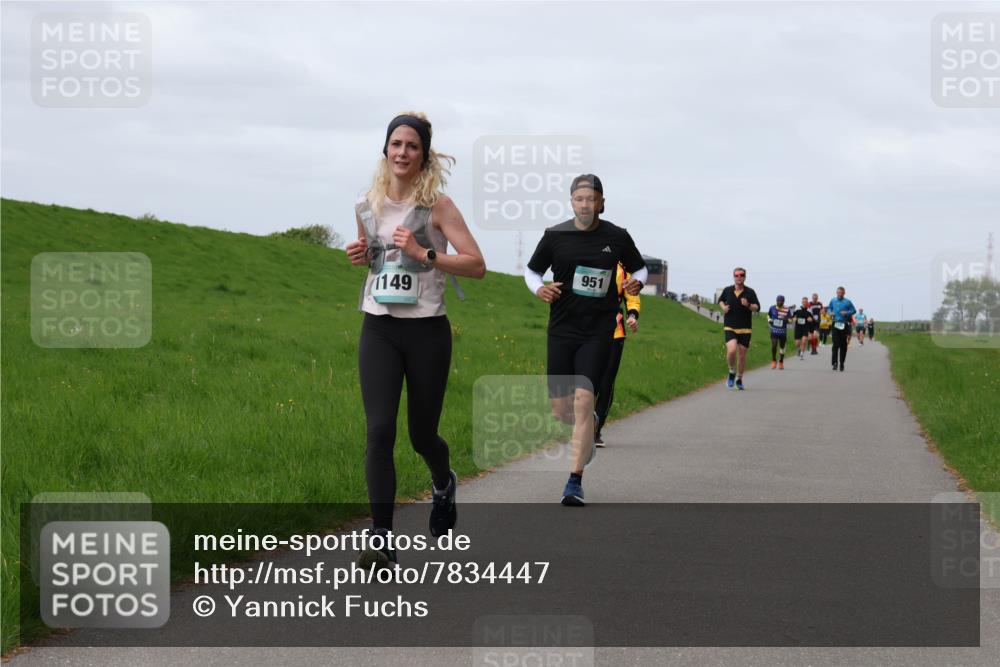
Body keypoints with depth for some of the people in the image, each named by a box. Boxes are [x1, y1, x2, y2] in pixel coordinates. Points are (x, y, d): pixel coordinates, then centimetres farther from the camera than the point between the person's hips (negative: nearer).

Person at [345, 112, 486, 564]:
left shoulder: (437, 205, -7)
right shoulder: (367, 206, 6)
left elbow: (477, 265, -11)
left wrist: (424, 254, -21)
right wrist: (360, 256, 3)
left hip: (426, 331, -3)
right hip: (378, 329, 3)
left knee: (421, 434, 10)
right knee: (379, 431, -12)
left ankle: (443, 484, 46)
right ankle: (383, 541, -10)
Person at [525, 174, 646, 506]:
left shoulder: (617, 237, 0)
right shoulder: (555, 236, 0)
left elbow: (639, 268, 15)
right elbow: (531, 270, 13)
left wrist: (637, 283, -8)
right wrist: (539, 289, -9)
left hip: (598, 332, -2)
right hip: (562, 329, 2)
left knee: (583, 400, -15)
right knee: (560, 408, 4)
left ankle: (575, 482, -10)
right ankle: (590, 426, 43)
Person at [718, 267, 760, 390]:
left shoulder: (750, 292, -2)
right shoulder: (727, 290, 3)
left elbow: (757, 308, -4)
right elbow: (721, 300, 23)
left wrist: (748, 305, -23)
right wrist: (723, 307, 2)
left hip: (745, 329, 1)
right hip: (730, 327, -1)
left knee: (742, 355, 7)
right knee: (731, 350, -23)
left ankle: (739, 379, 27)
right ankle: (732, 372, 5)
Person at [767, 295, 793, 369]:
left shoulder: (787, 310, -5)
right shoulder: (772, 308, 1)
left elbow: (790, 320, -5)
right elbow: (768, 315, 18)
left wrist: (787, 319, -27)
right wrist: (769, 319, -2)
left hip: (783, 331, 0)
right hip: (774, 330, 0)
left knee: (782, 347, 10)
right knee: (774, 345, -16)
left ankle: (781, 362, 31)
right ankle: (774, 361, 4)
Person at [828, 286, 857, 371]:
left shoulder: (847, 302, 1)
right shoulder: (833, 301, 10)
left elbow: (854, 310, 4)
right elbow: (830, 309, 24)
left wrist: (847, 313, -12)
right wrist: (831, 313, 2)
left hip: (844, 325, -1)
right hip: (836, 325, 1)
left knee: (843, 345, 5)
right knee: (836, 344, -10)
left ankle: (841, 363, 16)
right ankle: (835, 363, -12)